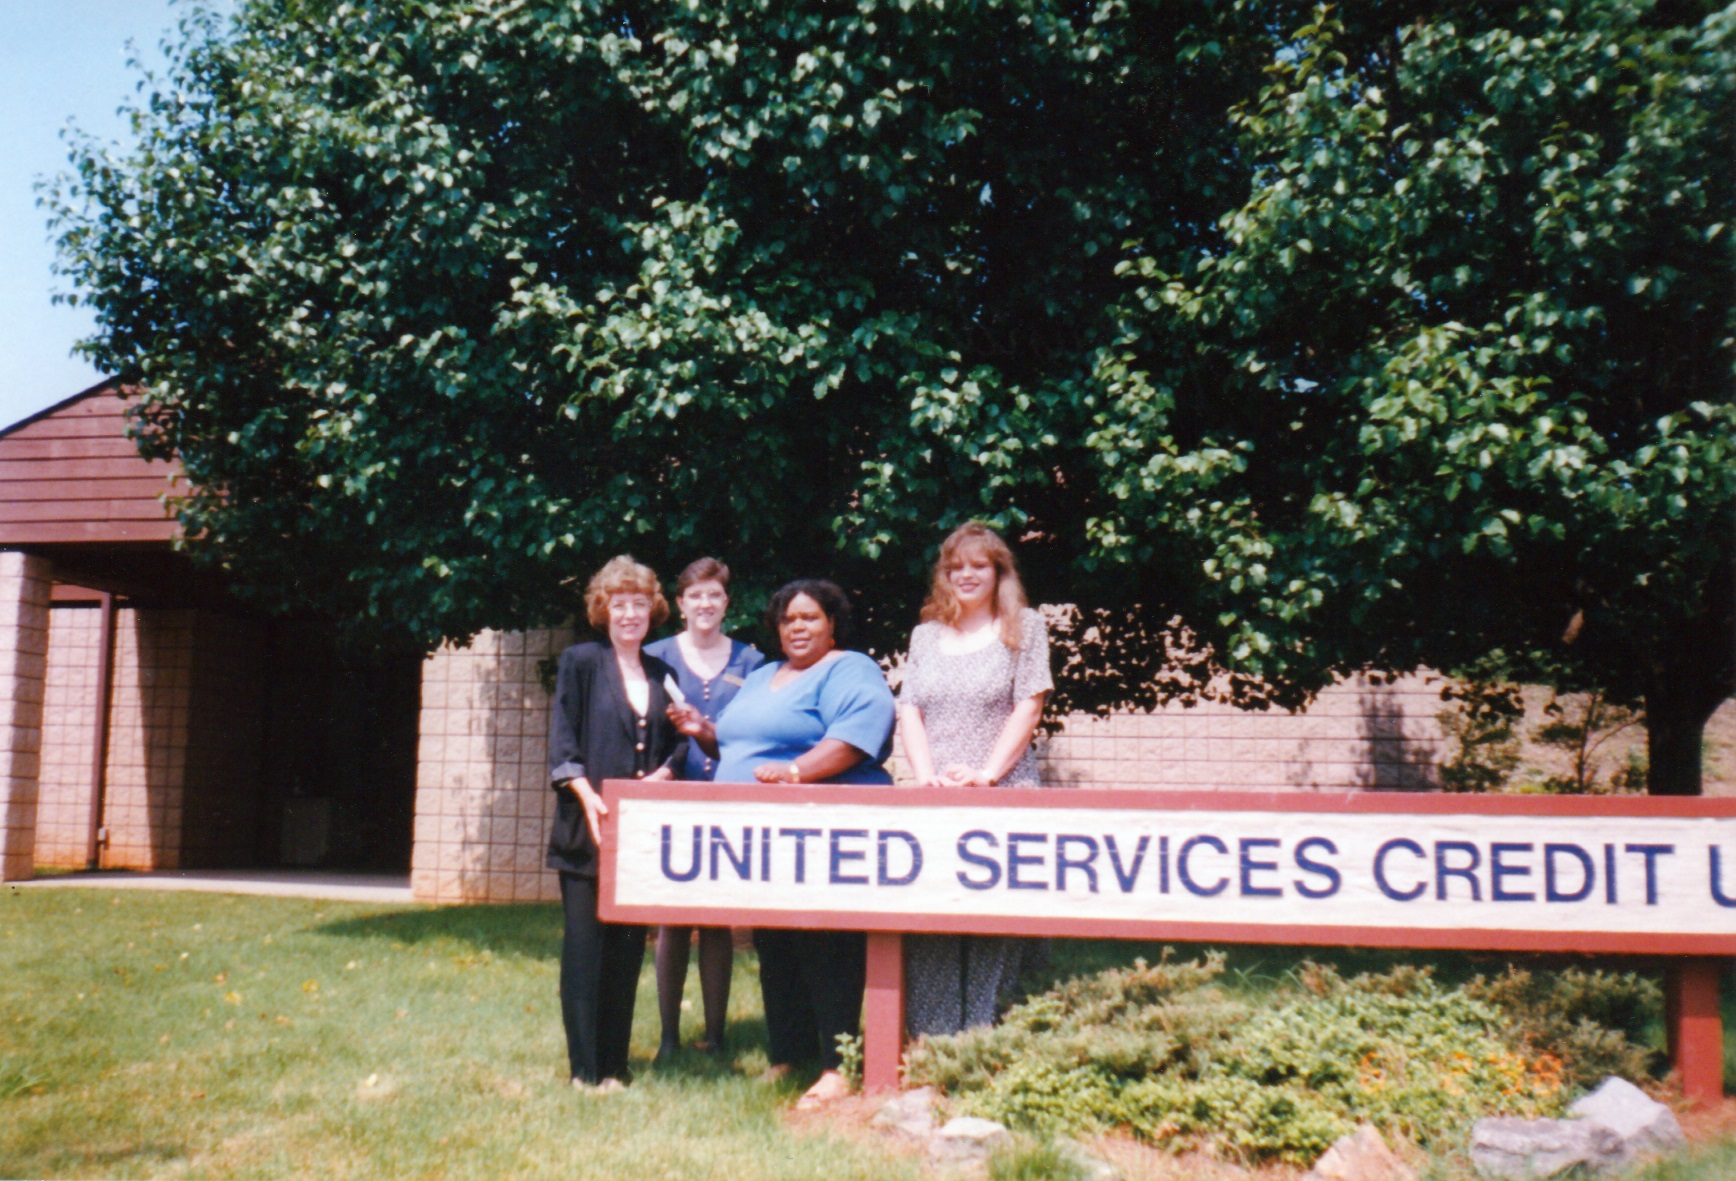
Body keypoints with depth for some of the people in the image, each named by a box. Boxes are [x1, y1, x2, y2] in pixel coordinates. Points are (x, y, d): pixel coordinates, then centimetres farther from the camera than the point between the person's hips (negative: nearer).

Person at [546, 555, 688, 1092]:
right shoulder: (580, 662, 2)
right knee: (585, 945, -2)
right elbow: (561, 741, -4)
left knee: (628, 946, 7)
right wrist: (587, 794, -17)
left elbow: (676, 745, 14)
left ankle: (615, 1064, 15)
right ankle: (586, 1068, 4)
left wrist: (661, 775, -7)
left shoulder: (661, 674, 14)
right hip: (588, 828, -4)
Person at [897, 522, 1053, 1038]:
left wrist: (988, 773, -11)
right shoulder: (925, 634, 19)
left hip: (1004, 798, -3)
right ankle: (928, 1041, -3)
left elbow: (1029, 706, -1)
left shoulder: (1024, 628, 8)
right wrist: (926, 774, -5)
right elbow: (909, 710, 11)